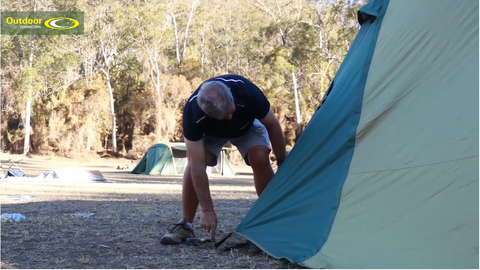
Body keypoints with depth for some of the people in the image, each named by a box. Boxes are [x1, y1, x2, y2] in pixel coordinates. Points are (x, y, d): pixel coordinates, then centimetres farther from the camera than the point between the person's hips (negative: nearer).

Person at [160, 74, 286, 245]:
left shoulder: (246, 91, -43)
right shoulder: (193, 112, -42)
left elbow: (272, 125, -23)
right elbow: (197, 164, -39)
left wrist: (282, 165, -18)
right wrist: (207, 209, -39)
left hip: (247, 126, 1)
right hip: (210, 131, 0)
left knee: (260, 160, -23)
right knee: (193, 165, -23)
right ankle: (185, 225, -9)